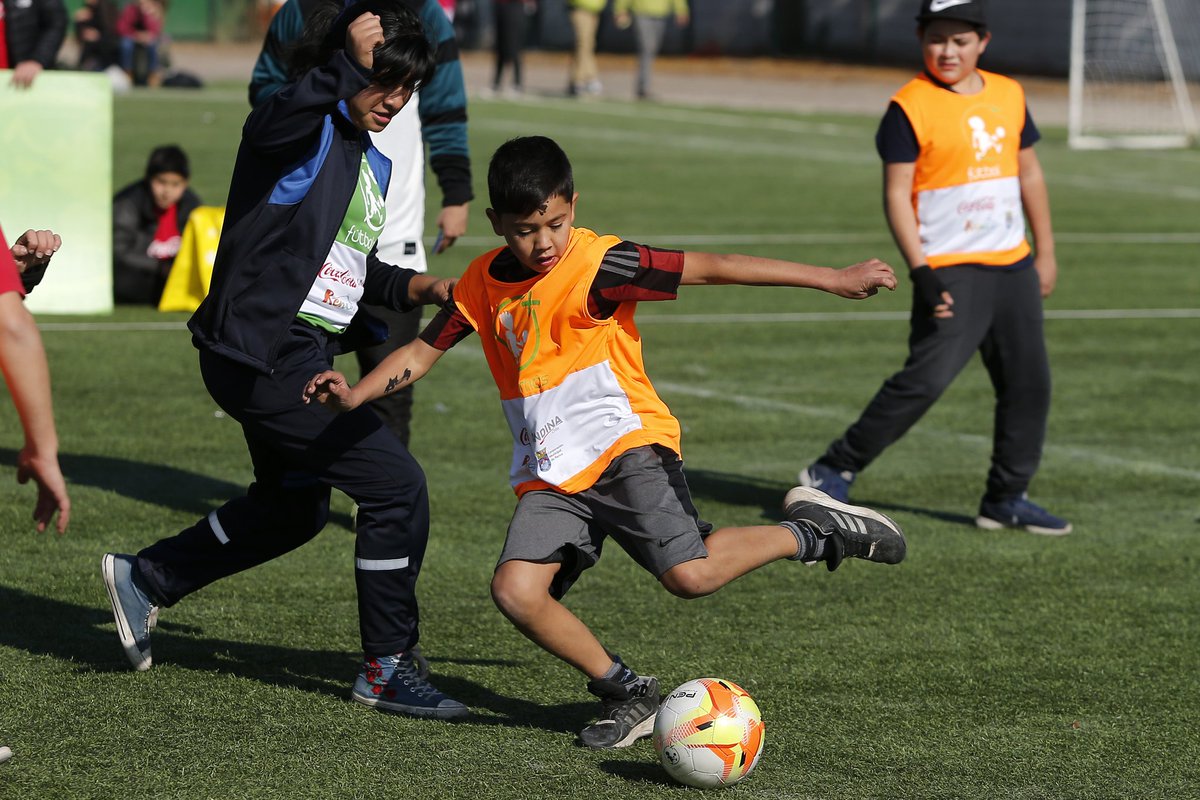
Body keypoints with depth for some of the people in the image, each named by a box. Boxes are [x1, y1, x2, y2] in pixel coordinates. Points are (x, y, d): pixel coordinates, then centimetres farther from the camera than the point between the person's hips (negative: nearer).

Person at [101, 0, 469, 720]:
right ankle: (388, 670, -1)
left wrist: (414, 286, 9)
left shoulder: (374, 166, 16)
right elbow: (289, 114, -39)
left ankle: (146, 580, 39)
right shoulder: (304, 133, -13)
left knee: (296, 507, 26)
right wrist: (348, 64, -46)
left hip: (305, 357, 11)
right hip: (263, 355, -11)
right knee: (397, 483, -12)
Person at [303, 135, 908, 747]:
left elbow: (712, 268, -14)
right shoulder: (484, 283, 7)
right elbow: (424, 349, 17)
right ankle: (626, 694, 1)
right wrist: (356, 394, -1)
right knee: (515, 590, -16)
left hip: (625, 445, -5)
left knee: (690, 574, -24)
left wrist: (832, 279, -15)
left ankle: (813, 532, 2)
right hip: (550, 475, 5)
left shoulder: (598, 265, -11)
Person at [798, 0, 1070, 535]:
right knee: (926, 379, -17)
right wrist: (920, 271, -20)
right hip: (950, 270, -7)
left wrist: (1046, 252, 19)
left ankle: (1007, 499, 20)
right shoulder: (911, 107, -9)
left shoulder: (1009, 96, 10)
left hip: (1012, 265, 7)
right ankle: (833, 472, -8)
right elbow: (896, 193, -12)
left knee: (1029, 381, 7)